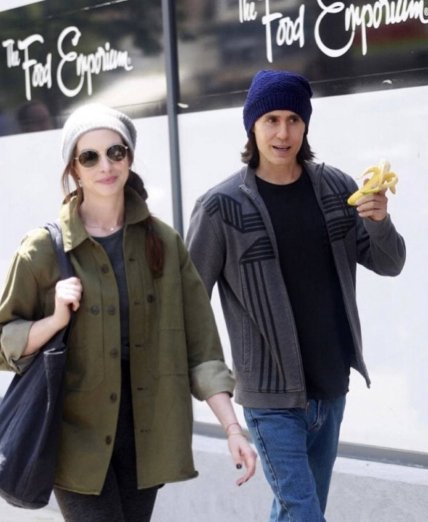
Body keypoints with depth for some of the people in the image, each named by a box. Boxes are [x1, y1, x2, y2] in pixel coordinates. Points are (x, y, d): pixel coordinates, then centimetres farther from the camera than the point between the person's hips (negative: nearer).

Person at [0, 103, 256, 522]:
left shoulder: (164, 242, 1)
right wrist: (56, 318, -18)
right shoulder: (44, 248, -7)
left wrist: (232, 427, -6)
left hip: (146, 434, 3)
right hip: (78, 436, -3)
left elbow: (200, 344, 1)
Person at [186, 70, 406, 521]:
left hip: (330, 388, 5)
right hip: (271, 396, -5)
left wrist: (380, 223, -16)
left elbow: (389, 264, 5)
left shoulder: (336, 188, 1)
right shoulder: (222, 207, -13)